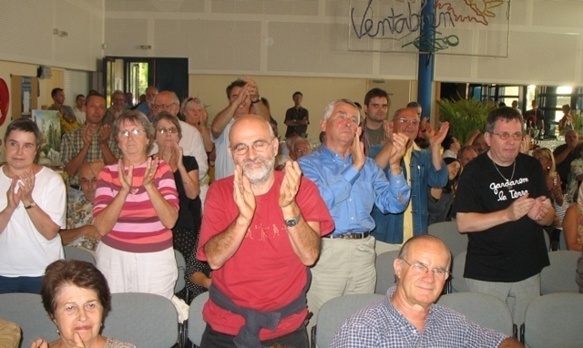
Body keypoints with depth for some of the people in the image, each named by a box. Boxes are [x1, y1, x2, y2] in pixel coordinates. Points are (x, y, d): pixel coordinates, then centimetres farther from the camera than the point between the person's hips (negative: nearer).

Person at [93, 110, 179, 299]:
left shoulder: (161, 169, -1)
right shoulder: (108, 173, 1)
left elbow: (170, 221, -11)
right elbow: (102, 227, -10)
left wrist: (149, 186, -22)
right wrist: (124, 191, -21)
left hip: (156, 259, -1)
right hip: (114, 258, 1)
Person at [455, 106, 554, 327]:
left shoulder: (532, 166, 5)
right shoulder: (474, 171, -10)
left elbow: (550, 214, 12)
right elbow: (463, 223, -15)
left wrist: (541, 214, -12)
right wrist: (508, 214, -24)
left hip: (528, 271, 5)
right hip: (487, 275, -4)